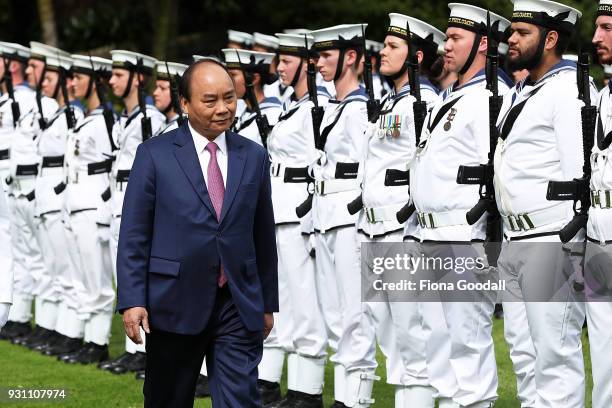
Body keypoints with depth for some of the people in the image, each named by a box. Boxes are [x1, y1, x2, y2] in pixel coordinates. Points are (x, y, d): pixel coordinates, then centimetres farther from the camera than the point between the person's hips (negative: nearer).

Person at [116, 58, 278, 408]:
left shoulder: (254, 156, 8)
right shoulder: (155, 154, -1)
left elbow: (264, 235, 12)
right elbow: (134, 235, -3)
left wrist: (268, 303, 13)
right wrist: (132, 300, -11)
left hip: (238, 307, 2)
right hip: (175, 305, -2)